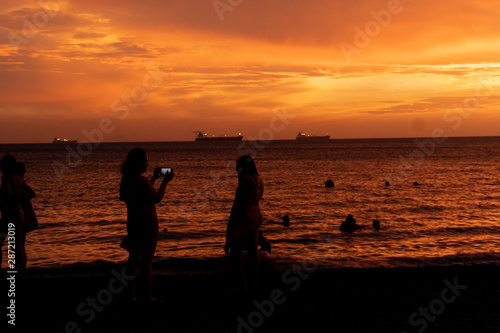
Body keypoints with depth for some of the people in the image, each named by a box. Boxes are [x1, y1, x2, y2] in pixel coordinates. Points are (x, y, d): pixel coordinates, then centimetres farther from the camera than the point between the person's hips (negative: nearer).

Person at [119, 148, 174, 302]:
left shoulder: (127, 179, 7)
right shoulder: (141, 181, -21)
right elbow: (157, 198, -13)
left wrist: (154, 178, 21)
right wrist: (165, 182, -3)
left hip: (133, 223, 9)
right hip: (146, 224, -9)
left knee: (134, 258, 18)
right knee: (146, 260, 1)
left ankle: (130, 293, 24)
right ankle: (144, 295, 8)